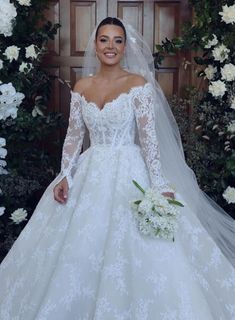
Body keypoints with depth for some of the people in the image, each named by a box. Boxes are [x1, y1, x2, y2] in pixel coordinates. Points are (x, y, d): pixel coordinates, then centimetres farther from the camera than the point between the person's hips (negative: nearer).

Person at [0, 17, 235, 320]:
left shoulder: (139, 84, -5)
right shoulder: (81, 86, 7)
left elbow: (149, 137, -10)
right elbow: (73, 136, 9)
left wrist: (161, 186, -18)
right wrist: (65, 176, -3)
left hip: (130, 173, -3)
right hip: (91, 173, 4)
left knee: (134, 250, -6)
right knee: (79, 250, 6)